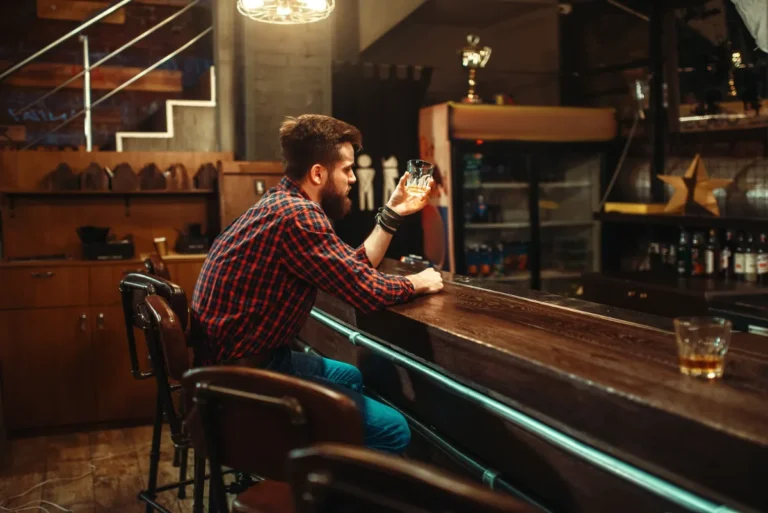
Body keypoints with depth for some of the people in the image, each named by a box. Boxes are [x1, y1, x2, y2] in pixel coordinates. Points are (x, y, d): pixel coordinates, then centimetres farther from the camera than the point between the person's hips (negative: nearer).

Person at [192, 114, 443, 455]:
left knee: (350, 376, 31)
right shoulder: (297, 214, -23)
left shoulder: (286, 204, 11)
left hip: (240, 359, 11)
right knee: (393, 430, -12)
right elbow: (367, 290, -20)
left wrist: (392, 213, 13)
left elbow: (355, 267, 15)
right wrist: (419, 282, -1)